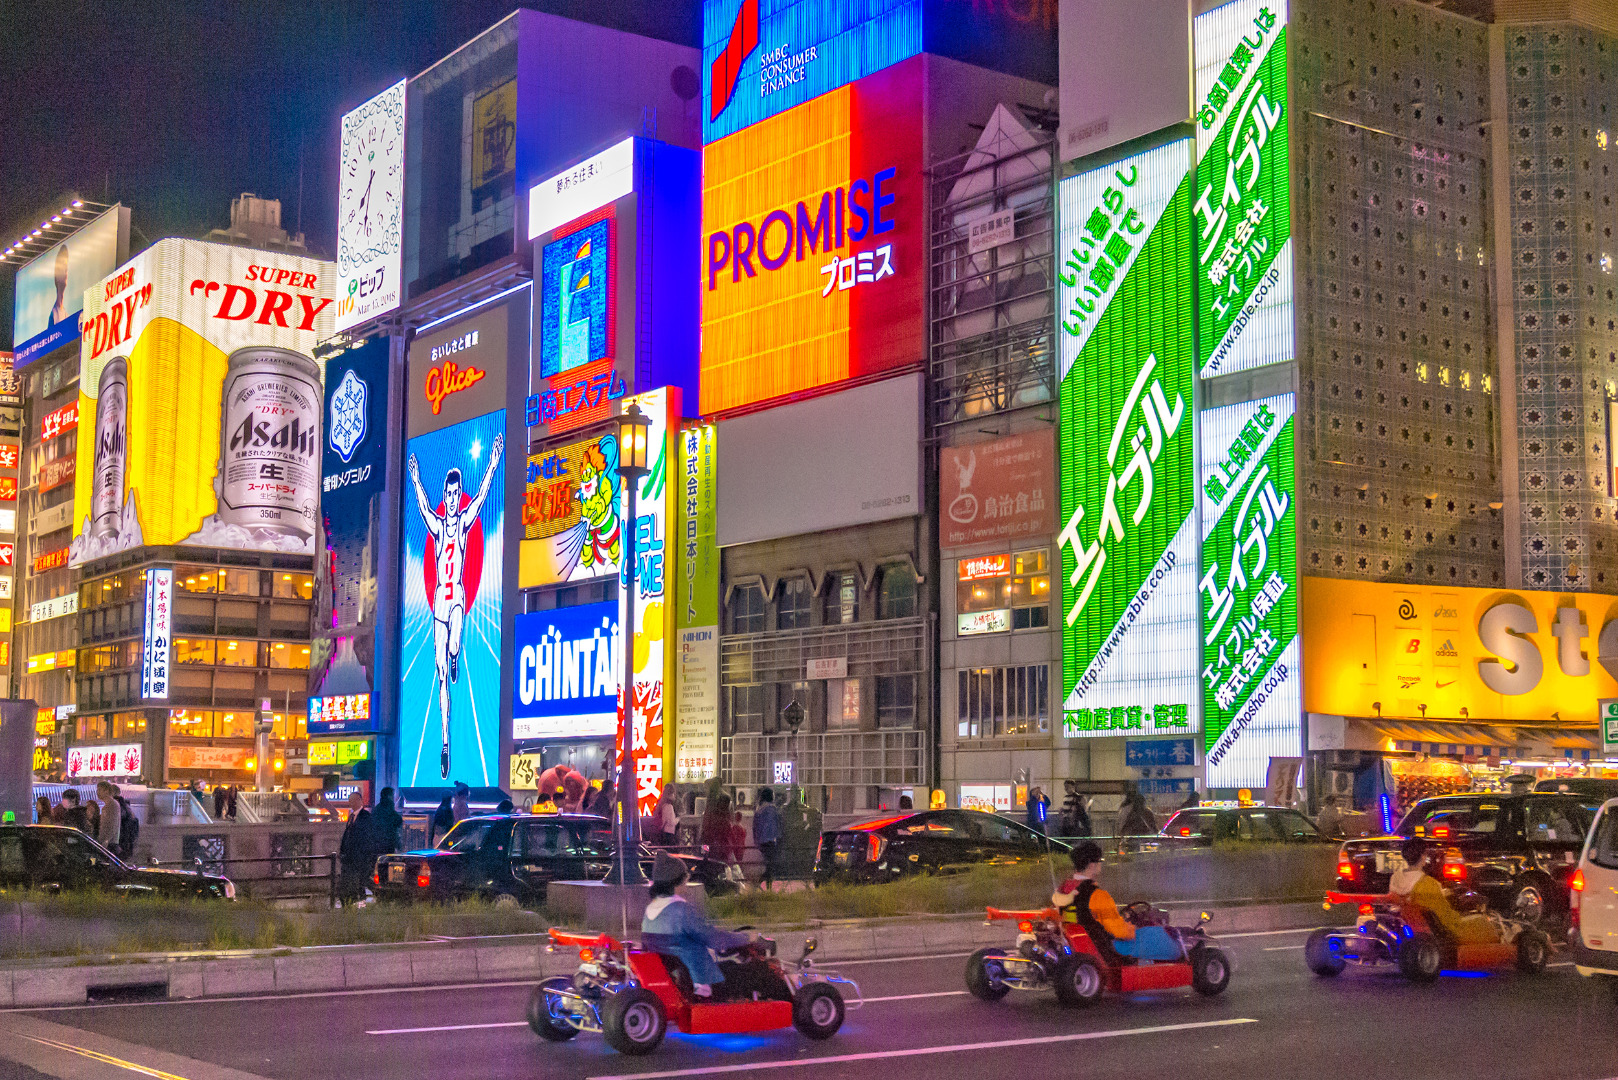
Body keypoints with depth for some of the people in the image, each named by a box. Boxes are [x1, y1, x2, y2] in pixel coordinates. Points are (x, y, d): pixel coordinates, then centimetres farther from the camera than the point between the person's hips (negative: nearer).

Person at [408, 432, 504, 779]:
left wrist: (492, 466, -14)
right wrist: (416, 483, -11)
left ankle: (454, 659, 7)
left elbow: (481, 496, -5)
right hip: (439, 599, 2)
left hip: (458, 597, -2)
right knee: (441, 674, 1)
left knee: (454, 645, -32)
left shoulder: (464, 521, 4)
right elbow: (423, 506, 0)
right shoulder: (436, 525, 11)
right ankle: (445, 741, 5)